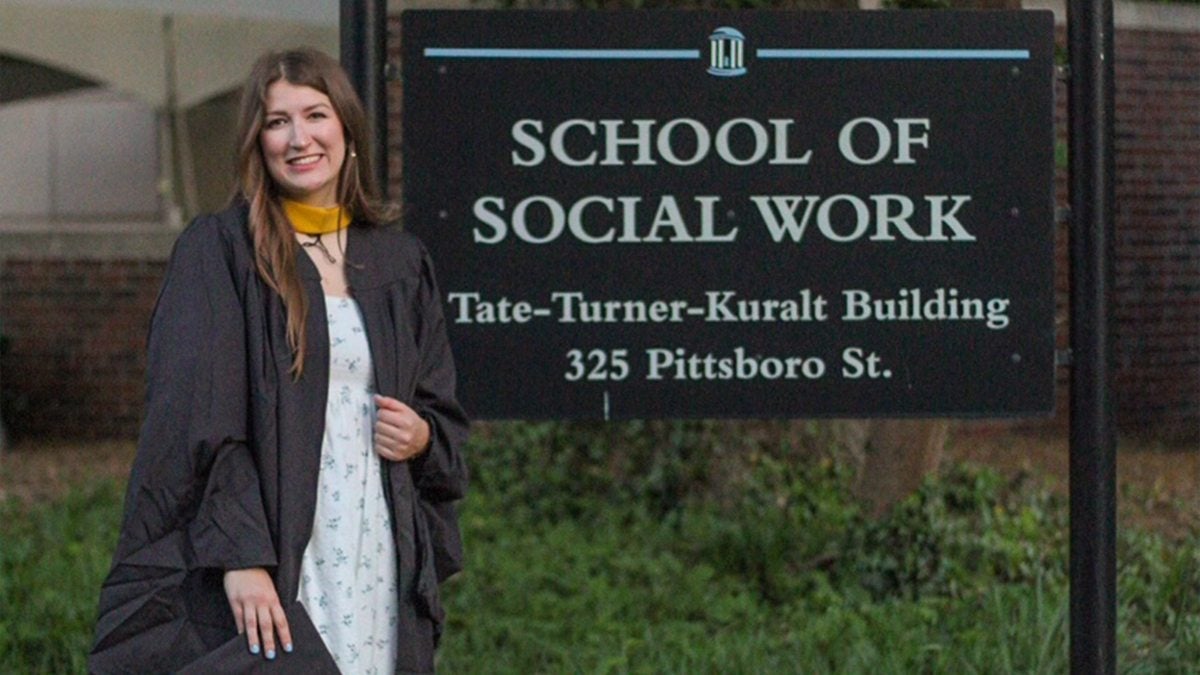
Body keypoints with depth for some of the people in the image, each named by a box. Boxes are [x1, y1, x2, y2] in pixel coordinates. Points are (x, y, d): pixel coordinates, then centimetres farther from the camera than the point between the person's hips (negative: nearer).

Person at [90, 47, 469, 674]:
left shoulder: (399, 263, 13)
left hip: (379, 569, 5)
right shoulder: (217, 251, -1)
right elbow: (194, 422, -9)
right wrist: (239, 556, -18)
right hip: (265, 573, -4)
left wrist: (423, 436, -3)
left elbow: (445, 413, 21)